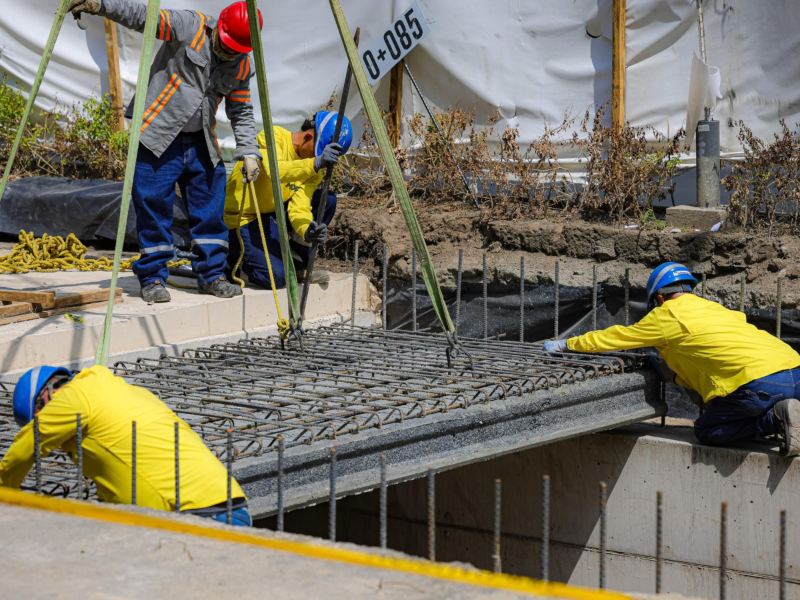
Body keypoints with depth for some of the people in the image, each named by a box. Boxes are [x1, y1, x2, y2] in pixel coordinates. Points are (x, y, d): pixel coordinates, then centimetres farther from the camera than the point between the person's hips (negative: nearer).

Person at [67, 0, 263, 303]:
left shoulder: (242, 65, 6)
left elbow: (241, 112, 12)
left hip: (200, 142, 5)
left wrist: (248, 152, 1)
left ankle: (212, 274, 19)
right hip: (158, 136, -5)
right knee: (153, 205, -4)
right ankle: (152, 278, 5)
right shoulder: (188, 26, -10)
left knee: (210, 208, 7)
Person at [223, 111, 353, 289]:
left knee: (328, 201, -9)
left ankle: (297, 261, 5)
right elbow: (275, 172, -40)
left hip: (273, 213, 7)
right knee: (276, 276, -24)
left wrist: (307, 231, -34)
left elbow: (299, 207, -12)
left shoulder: (314, 170, -2)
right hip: (244, 219, -7)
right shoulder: (273, 137, -20)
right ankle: (237, 259, 7)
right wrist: (315, 163, -54)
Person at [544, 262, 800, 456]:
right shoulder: (711, 308, 30)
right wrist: (675, 375, 34)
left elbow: (617, 337, 19)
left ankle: (776, 418, -13)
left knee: (706, 431, 6)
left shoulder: (668, 314, 8)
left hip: (760, 383, -7)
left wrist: (566, 344, 29)